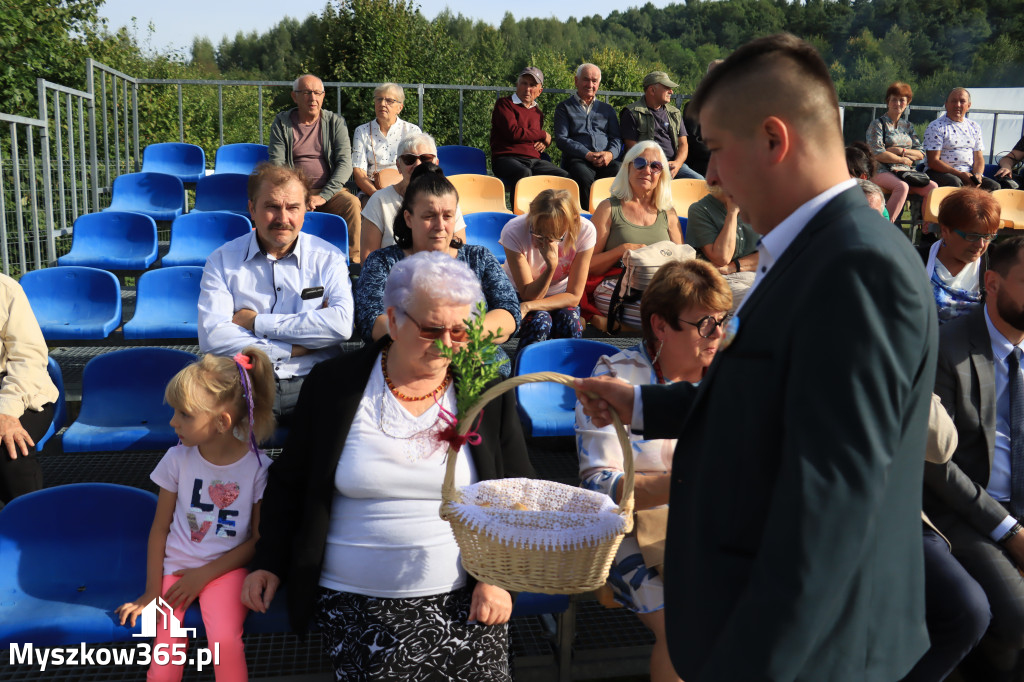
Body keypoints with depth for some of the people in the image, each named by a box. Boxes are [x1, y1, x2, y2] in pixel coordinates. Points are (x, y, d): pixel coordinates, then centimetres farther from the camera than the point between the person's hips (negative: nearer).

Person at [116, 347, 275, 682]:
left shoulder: (257, 467, -11)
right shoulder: (178, 459, -4)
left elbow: (258, 539, -5)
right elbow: (160, 528, 3)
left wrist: (203, 575, -8)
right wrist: (152, 591, 1)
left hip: (225, 568, -2)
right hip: (175, 567, 2)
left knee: (225, 640, -24)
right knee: (166, 648, -16)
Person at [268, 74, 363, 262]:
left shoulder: (335, 121, 7)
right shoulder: (281, 123, 8)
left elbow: (345, 163, -3)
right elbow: (276, 164, 2)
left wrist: (323, 196, -17)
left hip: (330, 190, 0)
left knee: (352, 203, -32)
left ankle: (354, 260, -24)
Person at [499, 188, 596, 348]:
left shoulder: (585, 231, -26)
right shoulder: (513, 232, -29)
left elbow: (574, 296, -21)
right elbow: (529, 295, -25)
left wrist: (528, 306, -35)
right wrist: (551, 266, -43)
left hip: (560, 296, 2)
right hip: (519, 294, -1)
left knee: (570, 323, -30)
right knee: (540, 321, -32)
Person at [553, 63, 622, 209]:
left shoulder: (607, 109, 28)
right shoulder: (564, 108, 17)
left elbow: (616, 137, 19)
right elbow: (561, 139, 4)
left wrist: (610, 153, -7)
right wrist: (587, 154, -11)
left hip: (606, 159, 3)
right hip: (577, 159, -3)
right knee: (584, 177, -39)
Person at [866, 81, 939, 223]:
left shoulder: (908, 126, 20)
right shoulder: (878, 124, 3)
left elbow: (921, 154, 13)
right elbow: (878, 154, -9)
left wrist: (901, 150, -5)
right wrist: (903, 160, -3)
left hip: (906, 172, 5)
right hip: (882, 172, -5)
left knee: (933, 187, -20)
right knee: (902, 187, -37)